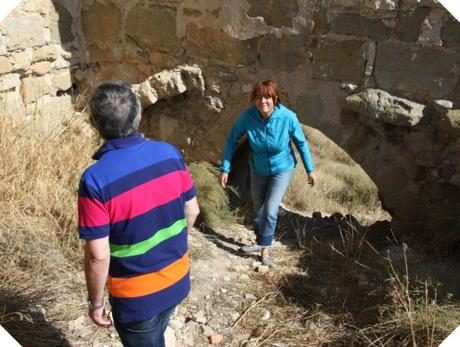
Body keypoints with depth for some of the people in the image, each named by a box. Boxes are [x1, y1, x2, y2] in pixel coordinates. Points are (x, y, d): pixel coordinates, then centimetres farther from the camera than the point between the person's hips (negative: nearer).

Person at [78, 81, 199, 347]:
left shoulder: (95, 179, -26)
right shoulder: (170, 153, -12)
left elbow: (98, 256, -22)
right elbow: (192, 211, -1)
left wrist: (96, 302, -5)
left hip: (138, 295, -4)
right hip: (178, 279, 5)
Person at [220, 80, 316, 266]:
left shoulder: (288, 117, -27)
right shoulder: (248, 116, -25)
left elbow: (301, 143, -11)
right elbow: (232, 139, -11)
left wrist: (310, 170, -4)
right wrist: (225, 169, -13)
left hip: (282, 170, -2)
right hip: (258, 170, 2)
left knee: (270, 211, -11)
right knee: (259, 210, 16)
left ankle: (264, 246, 13)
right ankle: (262, 242, 40)